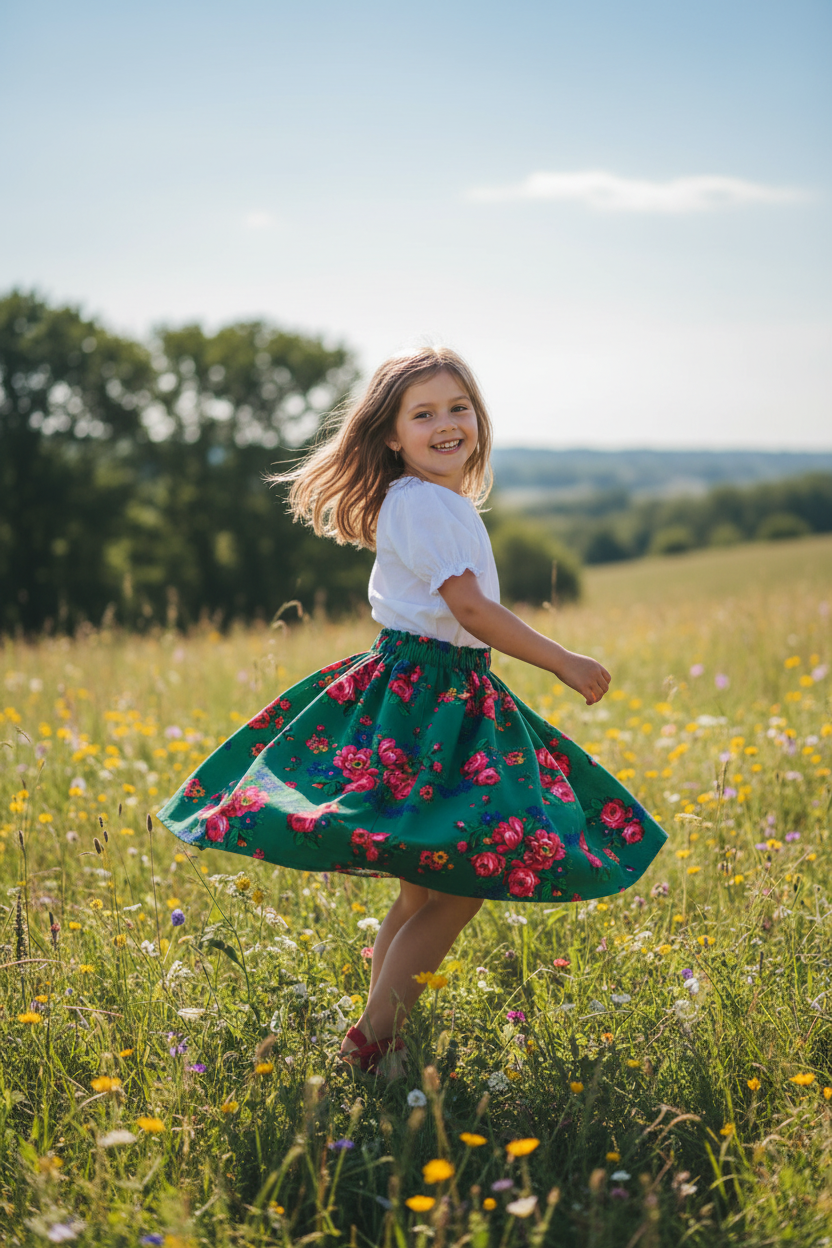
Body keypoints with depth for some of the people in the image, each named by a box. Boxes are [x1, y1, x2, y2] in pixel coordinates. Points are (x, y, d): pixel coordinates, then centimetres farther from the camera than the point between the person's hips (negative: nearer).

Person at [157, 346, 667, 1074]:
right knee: (457, 890, -11)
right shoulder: (419, 501, -14)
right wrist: (564, 664, -15)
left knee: (424, 889, 11)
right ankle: (369, 1046, -6)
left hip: (455, 696, 10)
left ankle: (381, 1032, 17)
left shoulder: (448, 503, 17)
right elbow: (470, 607, -19)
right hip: (418, 698, -10)